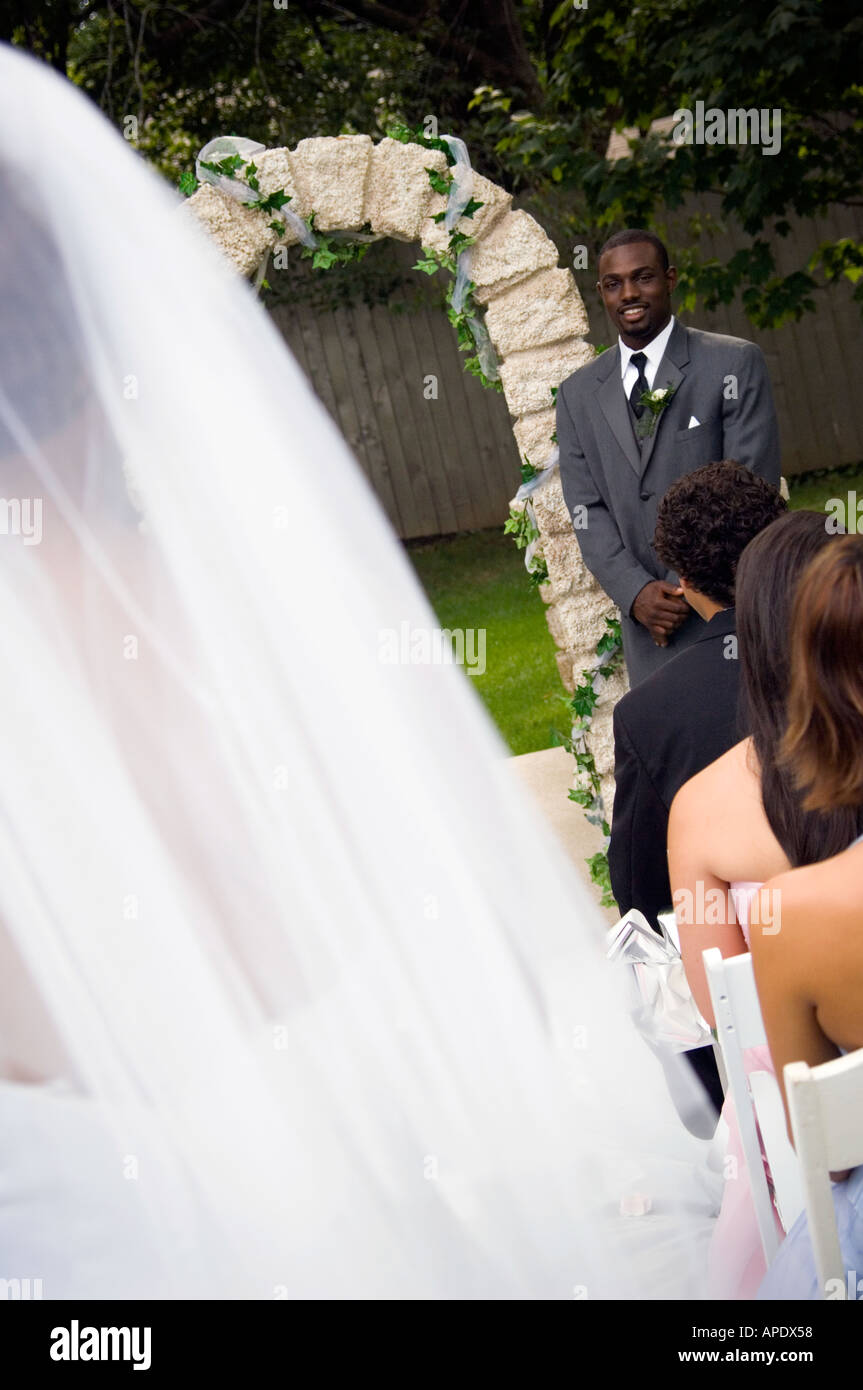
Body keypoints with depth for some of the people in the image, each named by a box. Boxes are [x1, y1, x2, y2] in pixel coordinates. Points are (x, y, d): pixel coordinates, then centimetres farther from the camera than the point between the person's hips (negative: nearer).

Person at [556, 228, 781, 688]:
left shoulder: (735, 365, -2)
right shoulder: (578, 394, 11)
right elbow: (586, 510, 6)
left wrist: (686, 585, -13)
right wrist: (637, 593, -10)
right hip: (648, 623, 3)